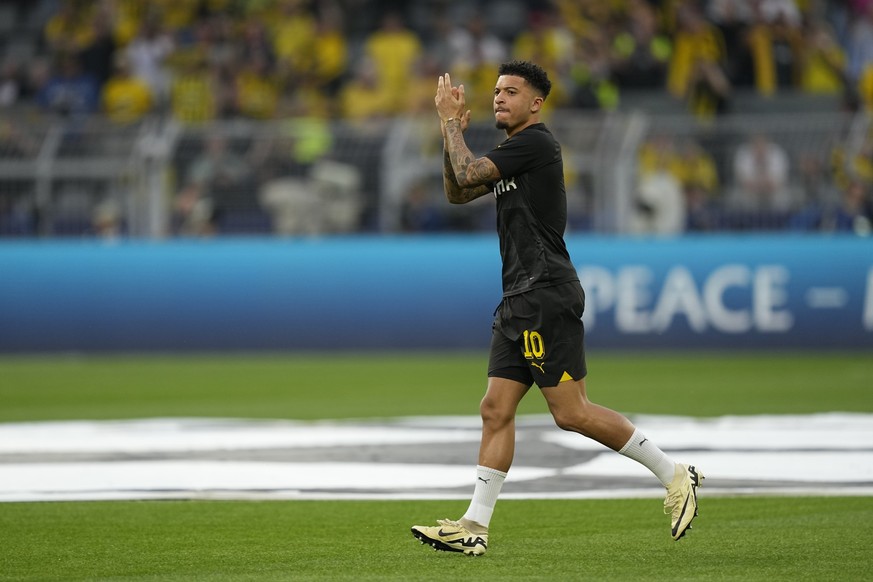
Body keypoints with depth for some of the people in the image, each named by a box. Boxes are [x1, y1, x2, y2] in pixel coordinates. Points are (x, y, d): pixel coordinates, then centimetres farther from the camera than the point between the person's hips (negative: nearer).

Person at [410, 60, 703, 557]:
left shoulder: (536, 142, -9)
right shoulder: (512, 153, 20)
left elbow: (467, 174, -14)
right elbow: (458, 192, 24)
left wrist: (451, 121, -1)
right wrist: (454, 131, 13)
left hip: (547, 293, -10)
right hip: (520, 299, 10)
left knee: (571, 412, -10)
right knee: (496, 409, 4)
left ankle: (674, 475, -1)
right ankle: (475, 526, 2)